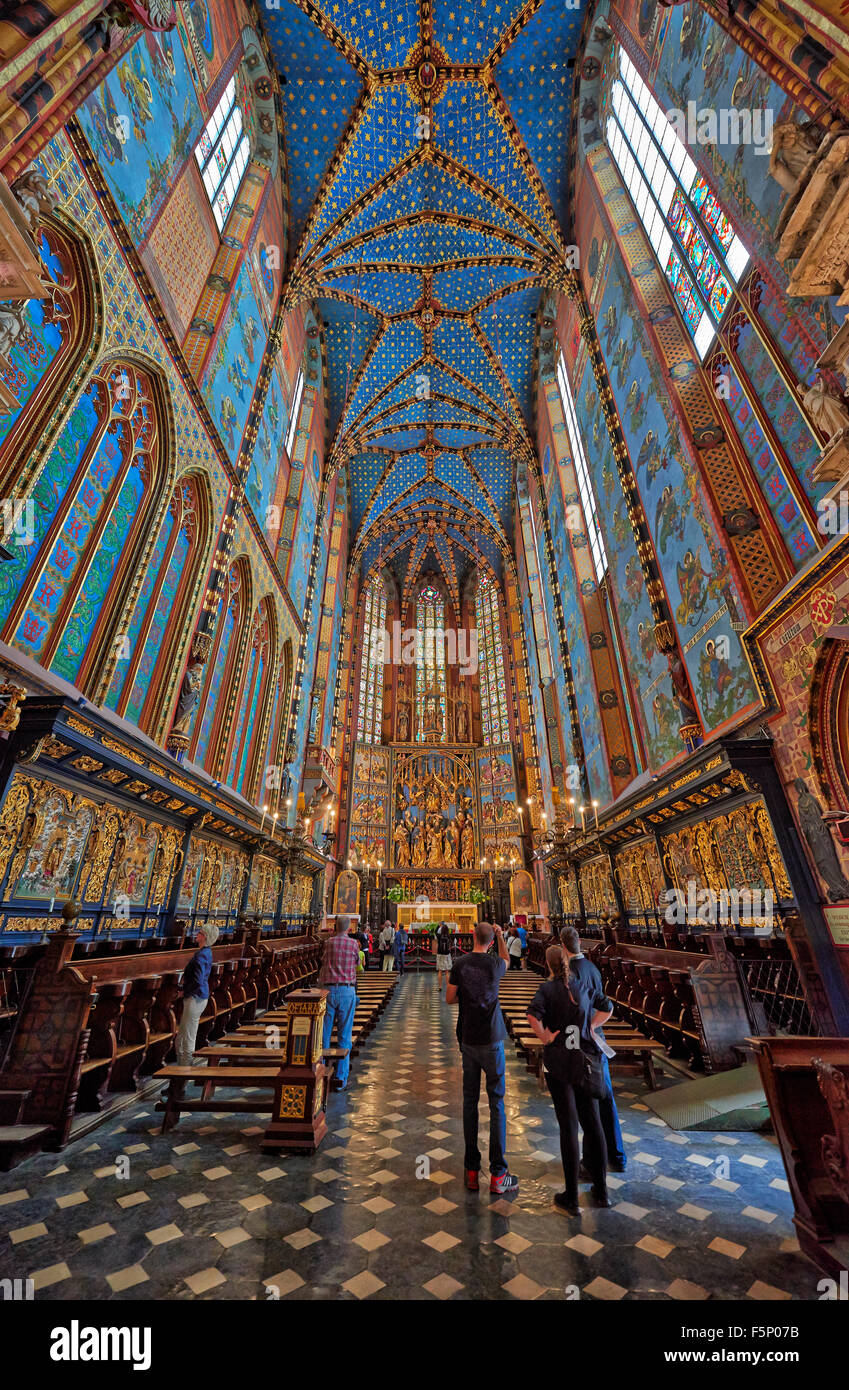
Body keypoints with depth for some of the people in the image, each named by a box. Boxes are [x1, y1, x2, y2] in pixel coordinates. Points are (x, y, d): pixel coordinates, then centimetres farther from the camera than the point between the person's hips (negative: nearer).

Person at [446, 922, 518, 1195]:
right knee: (497, 1103, 8)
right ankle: (498, 1175, 13)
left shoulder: (460, 964, -9)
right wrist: (501, 937, 17)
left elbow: (450, 998, 0)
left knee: (470, 1103, 13)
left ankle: (472, 1171, 21)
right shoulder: (495, 964, -12)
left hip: (468, 1041, 2)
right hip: (492, 1041, -2)